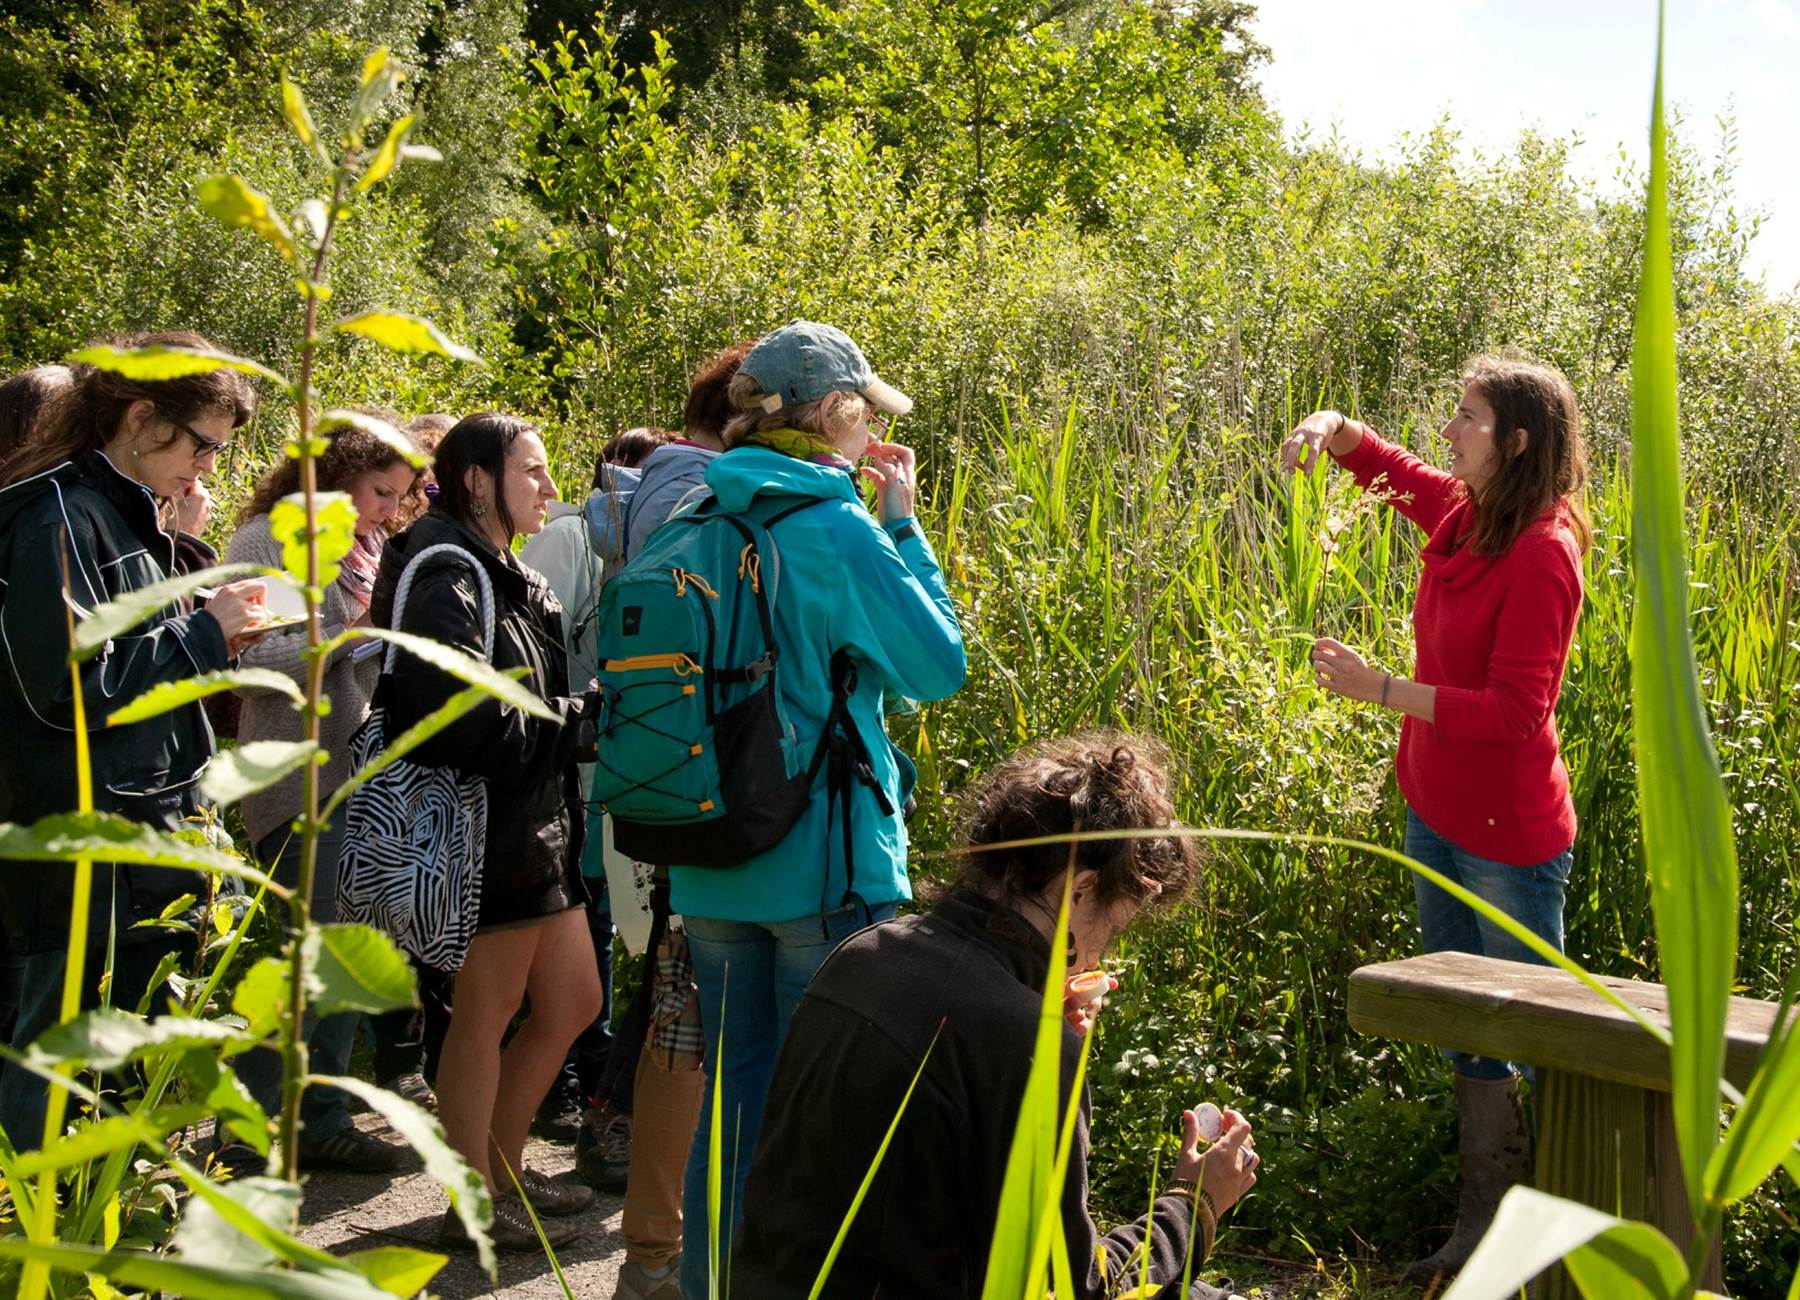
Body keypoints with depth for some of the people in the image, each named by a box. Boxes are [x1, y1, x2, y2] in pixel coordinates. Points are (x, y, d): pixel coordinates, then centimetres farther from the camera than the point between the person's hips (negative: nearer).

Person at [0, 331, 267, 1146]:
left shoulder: (129, 515, 16)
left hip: (151, 826, 10)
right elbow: (69, 687, -21)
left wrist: (215, 638, 5)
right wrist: (203, 632, -12)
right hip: (90, 846, -10)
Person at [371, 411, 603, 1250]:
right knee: (487, 1010, 1)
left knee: (571, 1005, 14)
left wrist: (585, 713, -2)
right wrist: (579, 722, -16)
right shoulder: (448, 575, -15)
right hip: (489, 829, -10)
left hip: (539, 825, 10)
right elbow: (466, 718, -25)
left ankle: (504, 1166, 28)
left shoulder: (511, 580, 17)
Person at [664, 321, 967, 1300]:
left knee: (735, 1085, 16)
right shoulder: (839, 531, -14)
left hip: (712, 864, 6)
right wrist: (904, 526, 0)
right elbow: (939, 666, -4)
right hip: (828, 861, -6)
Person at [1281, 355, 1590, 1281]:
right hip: (1436, 816, 9)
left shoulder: (1540, 554, -21)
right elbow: (1389, 468, 20)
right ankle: (1484, 1220, 29)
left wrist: (1378, 689, -25)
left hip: (1509, 839, -9)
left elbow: (1516, 710, -25)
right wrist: (1332, 430, -2)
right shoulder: (1463, 516, 2)